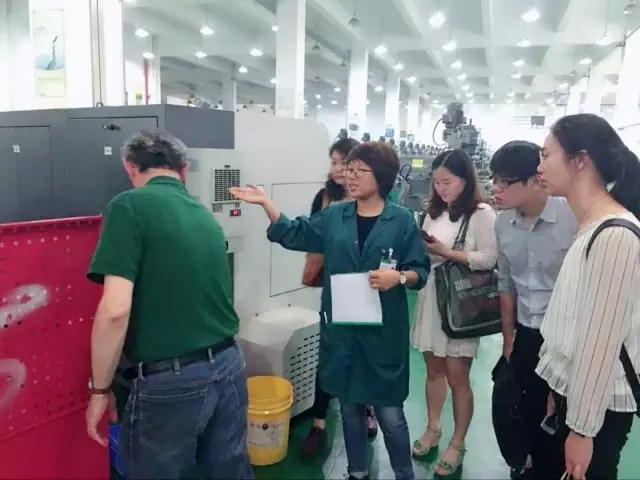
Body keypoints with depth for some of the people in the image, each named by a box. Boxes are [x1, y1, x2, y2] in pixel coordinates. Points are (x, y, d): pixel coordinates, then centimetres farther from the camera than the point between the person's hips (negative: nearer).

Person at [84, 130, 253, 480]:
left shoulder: (130, 206, -11)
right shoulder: (205, 215, 9)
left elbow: (115, 309, -18)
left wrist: (100, 389, -5)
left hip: (169, 381, -6)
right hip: (228, 366, 6)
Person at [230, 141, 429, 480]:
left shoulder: (402, 221, -6)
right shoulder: (333, 217, 4)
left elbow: (420, 270, -3)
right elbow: (292, 235, 8)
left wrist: (398, 277, -22)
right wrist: (265, 202, -1)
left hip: (384, 331, -3)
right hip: (341, 330, 4)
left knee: (390, 414, 7)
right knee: (349, 408, 18)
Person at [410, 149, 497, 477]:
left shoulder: (482, 213, -8)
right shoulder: (434, 212, 12)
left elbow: (489, 259, -15)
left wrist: (446, 252, -19)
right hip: (430, 298, 6)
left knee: (457, 377, 4)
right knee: (433, 369, 16)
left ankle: (457, 444, 22)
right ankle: (432, 429, 35)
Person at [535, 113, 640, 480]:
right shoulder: (589, 227, 5)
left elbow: (602, 341, -24)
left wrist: (583, 428, -18)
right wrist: (557, 391, 15)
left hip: (597, 407, -8)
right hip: (572, 392, 8)